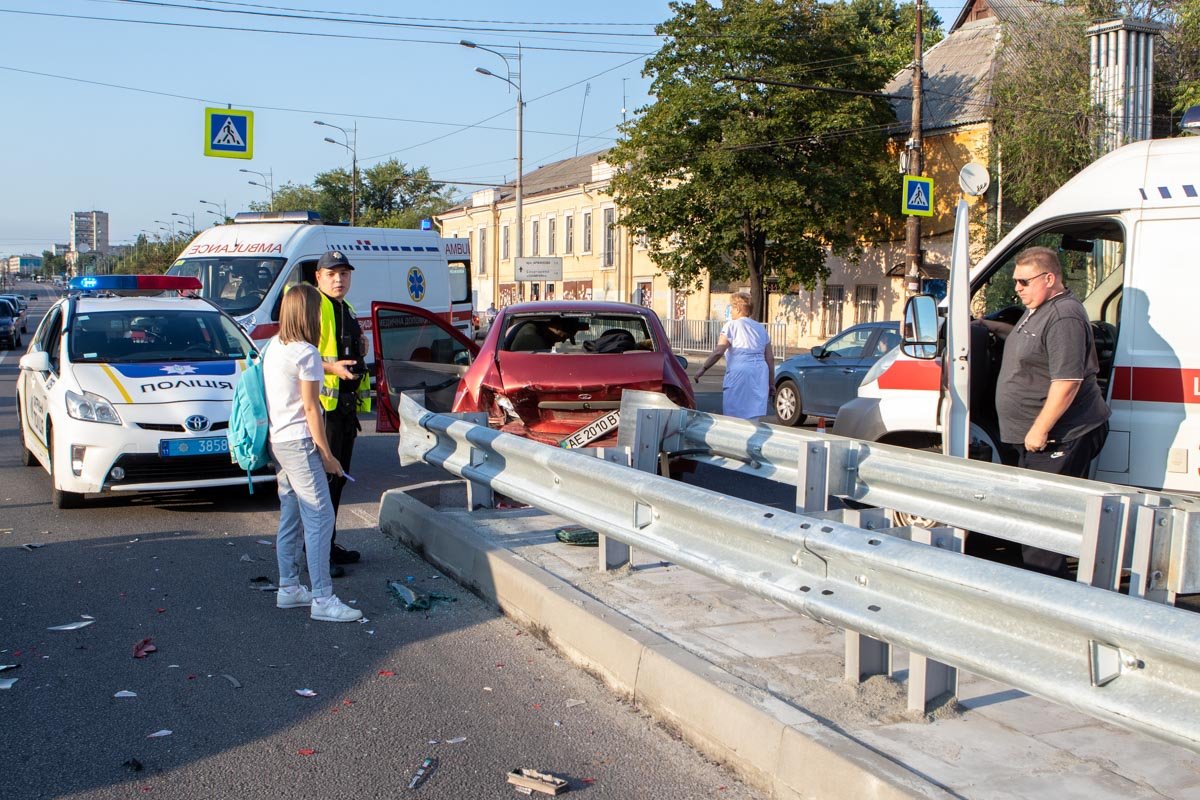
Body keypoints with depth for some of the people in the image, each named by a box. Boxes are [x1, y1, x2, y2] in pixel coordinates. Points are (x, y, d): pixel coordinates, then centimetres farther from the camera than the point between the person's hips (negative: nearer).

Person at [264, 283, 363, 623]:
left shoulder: (274, 347, 11)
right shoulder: (306, 353, -15)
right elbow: (310, 408, -14)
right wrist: (327, 455, -8)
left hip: (277, 441, 9)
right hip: (300, 443, -9)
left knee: (291, 518, 15)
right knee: (320, 518, -8)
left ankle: (289, 588, 22)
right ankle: (323, 599, -10)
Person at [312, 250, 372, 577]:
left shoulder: (347, 311, 19)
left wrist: (361, 349, 12)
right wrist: (330, 367, -29)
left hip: (347, 403, 9)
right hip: (323, 404, -9)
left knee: (338, 476, 15)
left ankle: (330, 542, 25)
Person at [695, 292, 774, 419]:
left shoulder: (731, 326, 0)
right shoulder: (760, 328, 17)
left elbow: (718, 351, -11)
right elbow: (770, 358, 15)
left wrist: (703, 369, -5)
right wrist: (771, 383, 19)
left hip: (739, 373, -6)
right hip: (760, 374, 6)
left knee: (735, 417, -3)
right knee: (754, 417, 10)